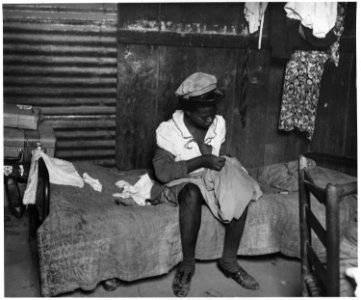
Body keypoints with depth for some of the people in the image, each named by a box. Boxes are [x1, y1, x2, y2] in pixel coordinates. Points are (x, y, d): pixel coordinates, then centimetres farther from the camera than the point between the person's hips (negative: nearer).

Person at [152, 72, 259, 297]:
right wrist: (202, 161, -29)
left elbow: (220, 158, 9)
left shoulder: (219, 124, -3)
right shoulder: (170, 130, -17)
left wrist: (219, 165, -15)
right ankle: (188, 263, -23)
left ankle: (229, 260, -13)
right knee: (193, 194, -39)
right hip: (183, 184, -4)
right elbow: (162, 171, -24)